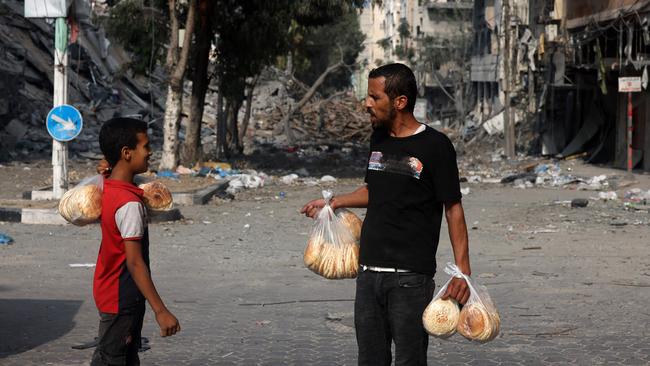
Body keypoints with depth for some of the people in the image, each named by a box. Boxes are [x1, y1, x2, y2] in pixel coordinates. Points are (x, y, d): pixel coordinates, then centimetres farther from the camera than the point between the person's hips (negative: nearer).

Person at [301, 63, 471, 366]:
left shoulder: (435, 146, -8)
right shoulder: (378, 139, 12)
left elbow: (453, 209, -8)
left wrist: (462, 271, -14)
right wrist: (334, 203, 18)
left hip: (411, 277, -7)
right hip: (369, 273, 7)